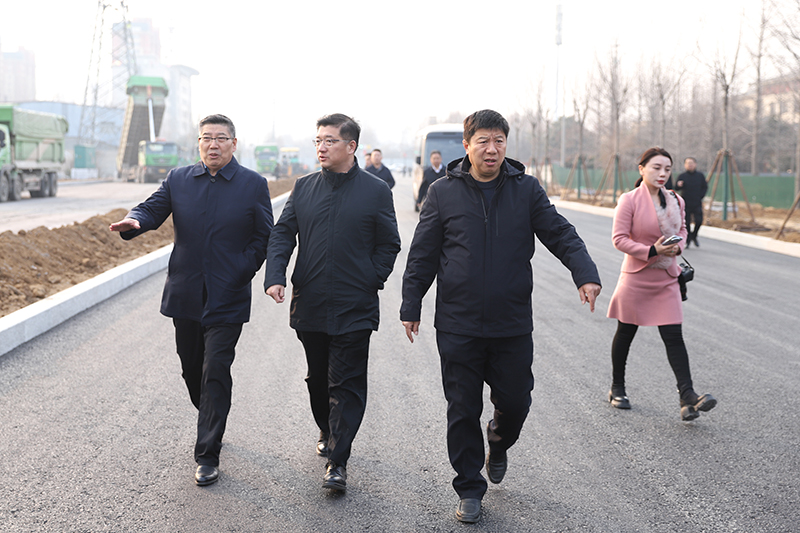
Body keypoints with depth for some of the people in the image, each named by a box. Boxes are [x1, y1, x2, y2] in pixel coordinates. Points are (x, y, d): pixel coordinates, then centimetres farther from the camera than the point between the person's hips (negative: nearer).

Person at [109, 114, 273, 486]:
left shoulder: (254, 185, -1)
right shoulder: (178, 179, 7)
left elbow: (264, 236, 1)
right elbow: (152, 209, -1)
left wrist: (242, 271, -9)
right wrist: (134, 221, -25)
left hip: (227, 298, -4)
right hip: (185, 295, 4)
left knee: (215, 373, -7)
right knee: (192, 370, 15)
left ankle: (208, 455, 1)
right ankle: (211, 427, 39)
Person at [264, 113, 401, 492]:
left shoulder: (376, 191, -2)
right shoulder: (304, 188, 7)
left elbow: (389, 245, 2)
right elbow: (282, 233, 7)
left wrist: (370, 284, -6)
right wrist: (275, 276, -8)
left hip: (354, 308, -4)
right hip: (309, 304, 4)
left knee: (346, 384, -3)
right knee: (318, 378, 17)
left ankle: (337, 461, 0)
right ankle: (327, 431, 40)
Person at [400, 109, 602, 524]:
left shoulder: (526, 190, 3)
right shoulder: (443, 192, 1)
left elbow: (560, 234, -1)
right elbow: (422, 255, 5)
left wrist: (585, 274, -17)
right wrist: (411, 307, 4)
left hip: (512, 325, 1)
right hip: (458, 326, -1)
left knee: (514, 401, 7)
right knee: (463, 410, 5)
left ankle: (499, 445, 41)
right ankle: (469, 488, 21)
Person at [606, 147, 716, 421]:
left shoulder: (676, 201, 4)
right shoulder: (629, 200, -11)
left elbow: (682, 228, 20)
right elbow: (619, 239, -13)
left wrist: (678, 245, -2)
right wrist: (651, 250, -22)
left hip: (666, 278, 3)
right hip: (636, 277, -3)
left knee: (673, 336, -4)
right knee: (625, 333, 11)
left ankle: (688, 397, -9)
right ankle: (617, 389, 27)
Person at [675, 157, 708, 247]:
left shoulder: (700, 176, 7)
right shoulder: (682, 176, 1)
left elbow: (705, 187, 15)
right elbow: (676, 189, -3)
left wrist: (700, 196, 3)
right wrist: (678, 185, -25)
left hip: (697, 204, 1)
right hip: (686, 204, -1)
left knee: (699, 221, -8)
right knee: (686, 222, -2)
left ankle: (694, 236, 17)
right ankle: (688, 240, 14)